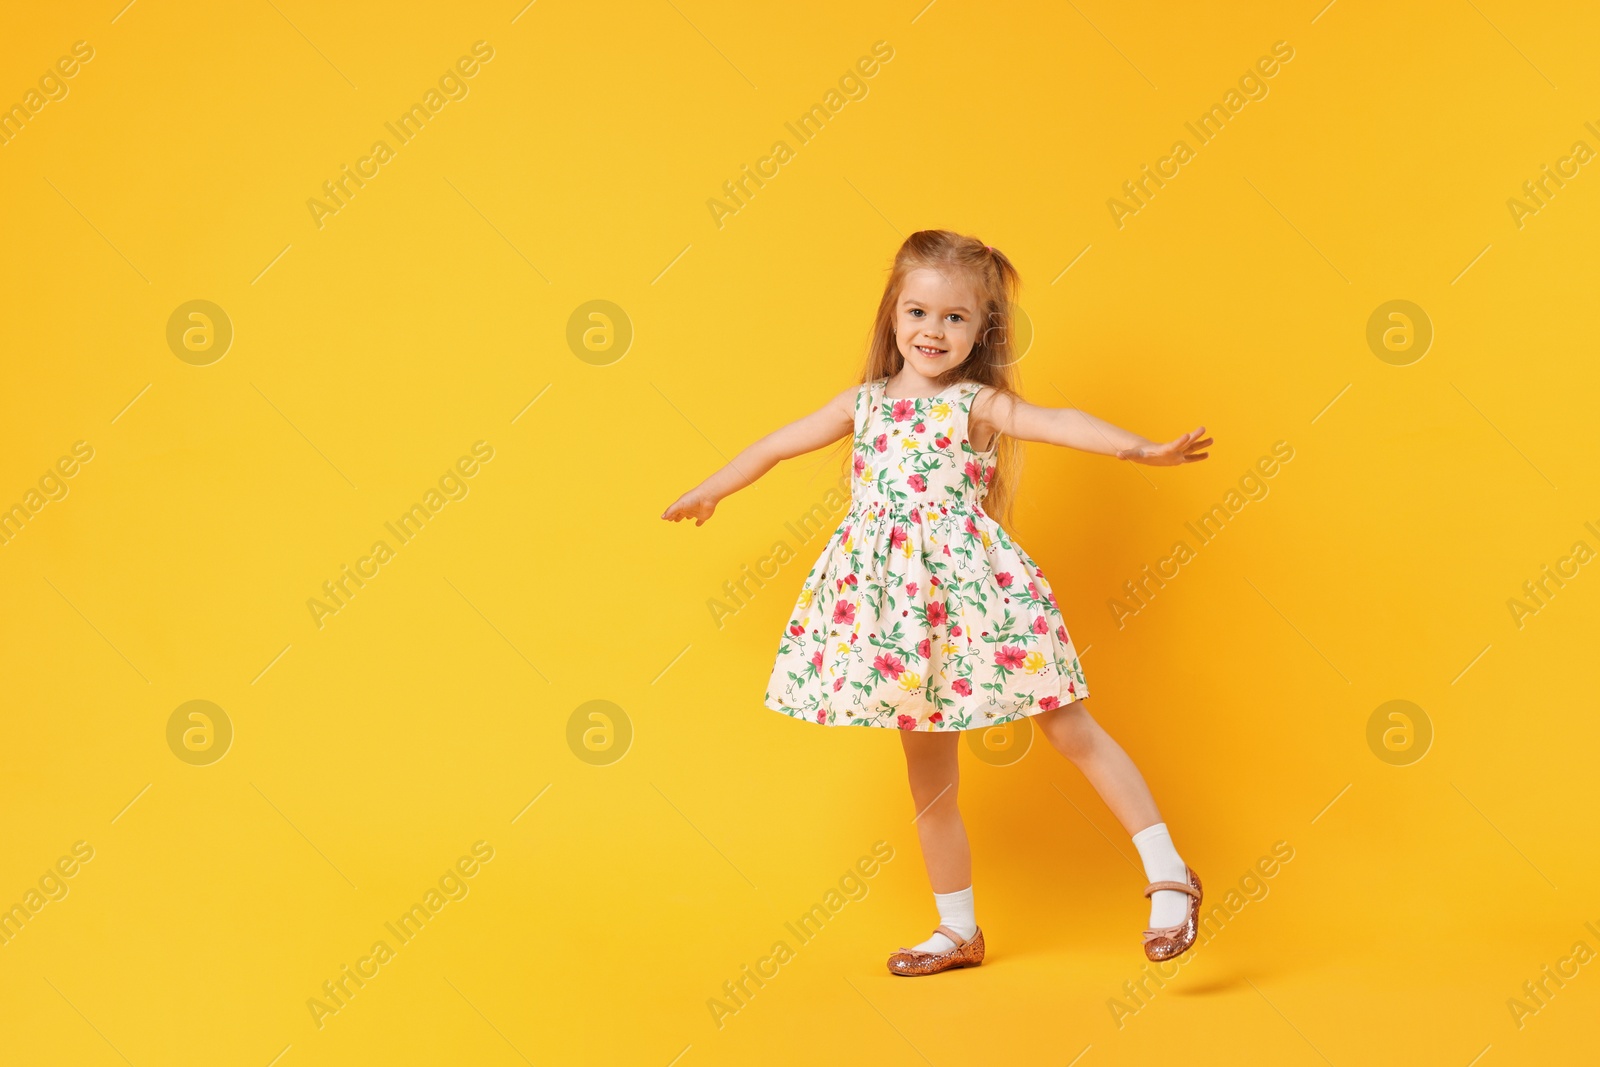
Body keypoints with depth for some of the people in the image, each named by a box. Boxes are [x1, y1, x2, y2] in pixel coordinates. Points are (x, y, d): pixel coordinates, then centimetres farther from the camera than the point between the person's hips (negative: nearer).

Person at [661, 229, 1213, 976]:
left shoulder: (978, 404, -5)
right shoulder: (864, 403, 9)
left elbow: (1058, 423, -22)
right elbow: (780, 444, 23)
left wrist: (1140, 447, -39)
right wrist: (711, 491, 35)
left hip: (969, 589, -5)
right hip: (897, 600, 5)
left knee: (1071, 732, -4)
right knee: (927, 771, 11)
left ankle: (1169, 878, 5)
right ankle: (957, 931, 24)